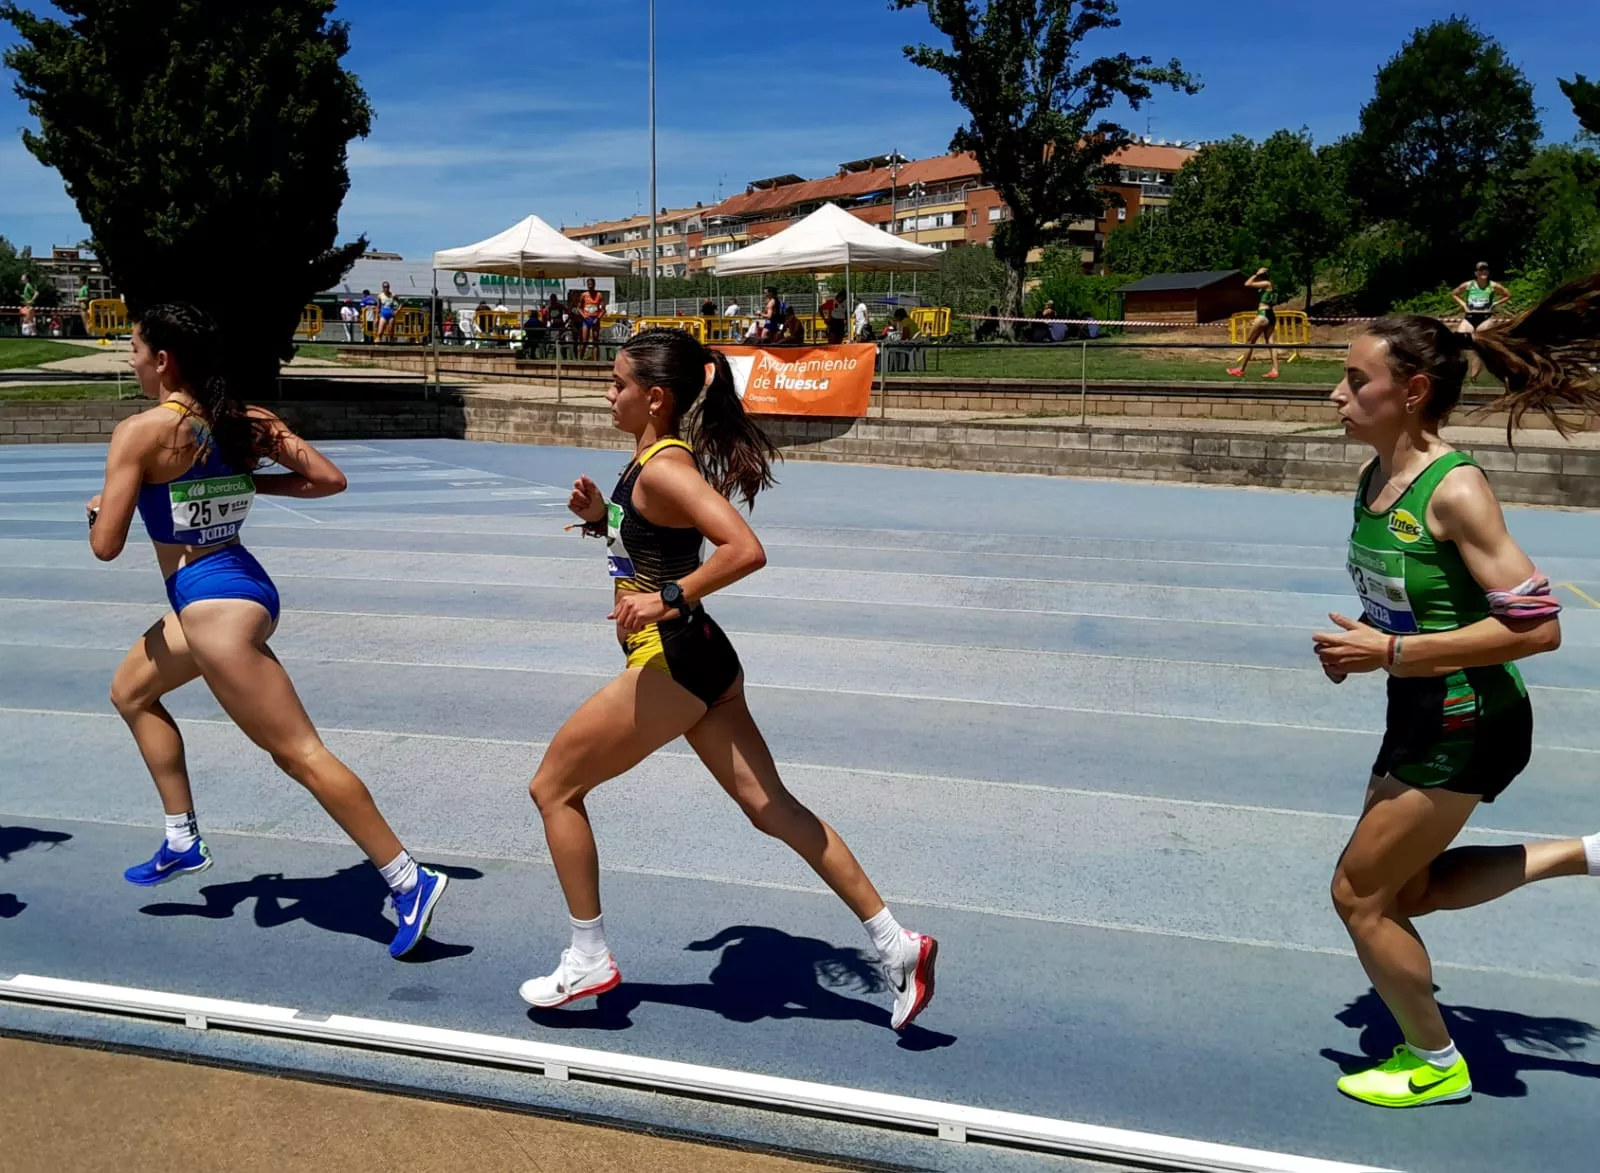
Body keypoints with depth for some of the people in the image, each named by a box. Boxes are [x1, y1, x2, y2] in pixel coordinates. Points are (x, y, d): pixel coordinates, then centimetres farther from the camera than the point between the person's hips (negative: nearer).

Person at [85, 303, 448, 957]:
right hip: (239, 586, 9)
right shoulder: (241, 423, 5)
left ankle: (409, 882, -6)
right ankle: (183, 842, 30)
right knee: (131, 692, 28)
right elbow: (330, 480, 3)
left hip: (212, 605, -9)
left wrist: (98, 510, 11)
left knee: (299, 754, -8)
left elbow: (106, 546, -12)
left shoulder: (141, 431, -13)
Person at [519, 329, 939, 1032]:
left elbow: (744, 551, -30)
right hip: (694, 660, 10)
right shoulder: (652, 459, 11)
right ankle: (895, 945, 12)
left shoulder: (664, 467, -18)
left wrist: (667, 600, -27)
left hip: (671, 663, -10)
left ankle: (588, 960, 19)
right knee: (771, 808, 9)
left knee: (553, 787, 7)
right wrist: (600, 515, 9)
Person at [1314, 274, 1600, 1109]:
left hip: (1466, 727, -9)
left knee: (1360, 892, 3)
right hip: (1421, 718, 9)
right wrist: (1358, 644, -1)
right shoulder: (1376, 476, 1)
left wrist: (1390, 653, -27)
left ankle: (1434, 1064, 26)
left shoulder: (1454, 490, -25)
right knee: (1405, 891, 20)